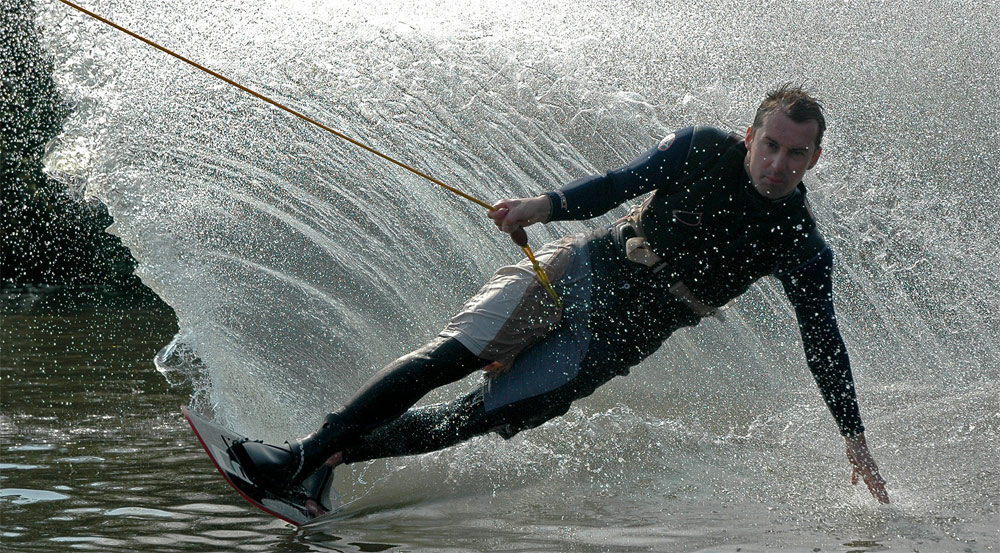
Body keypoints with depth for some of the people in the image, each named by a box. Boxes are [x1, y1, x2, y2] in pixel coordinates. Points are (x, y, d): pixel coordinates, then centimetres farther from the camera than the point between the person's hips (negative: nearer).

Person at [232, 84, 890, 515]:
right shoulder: (702, 150, -7)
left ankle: (330, 458, -3)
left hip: (617, 338, 0)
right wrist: (548, 204, -24)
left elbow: (824, 343, -5)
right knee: (448, 357, -14)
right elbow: (622, 184, -6)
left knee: (482, 418, -11)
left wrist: (856, 441, -8)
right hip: (582, 270, 0)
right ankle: (309, 449, -9)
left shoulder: (802, 248, -8)